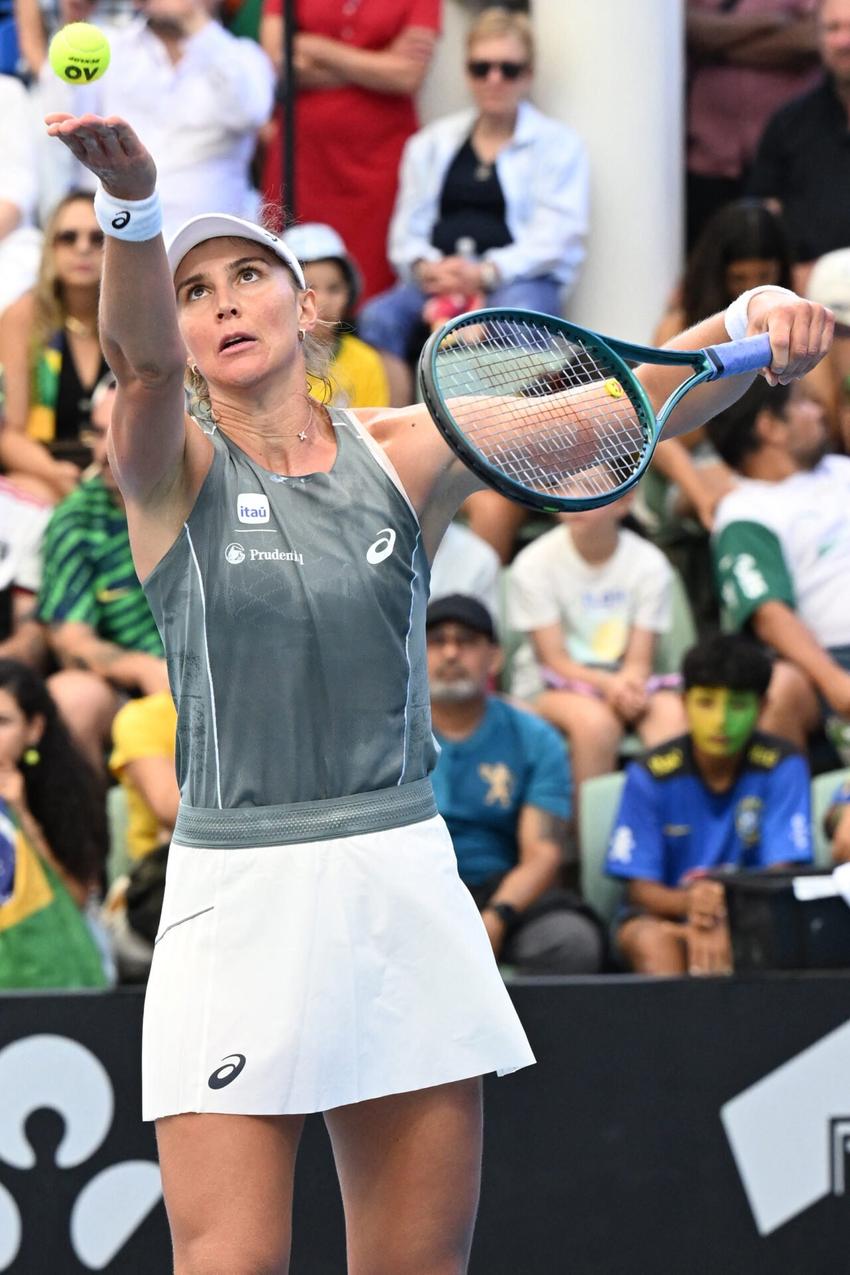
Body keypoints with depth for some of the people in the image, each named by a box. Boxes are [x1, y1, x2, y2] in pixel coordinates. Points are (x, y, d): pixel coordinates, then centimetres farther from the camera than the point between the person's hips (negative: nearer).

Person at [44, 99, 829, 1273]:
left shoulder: (406, 454, 7)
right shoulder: (173, 467, 0)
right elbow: (140, 356, -21)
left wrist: (748, 328, -22)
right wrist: (133, 207, -42)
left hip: (405, 892, 3)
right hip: (240, 899, -3)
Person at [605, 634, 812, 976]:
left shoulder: (782, 767, -7)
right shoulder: (652, 774, -7)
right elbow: (641, 887, -8)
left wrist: (722, 918, -33)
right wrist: (691, 901, -32)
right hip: (668, 912, 0)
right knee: (652, 941, -35)